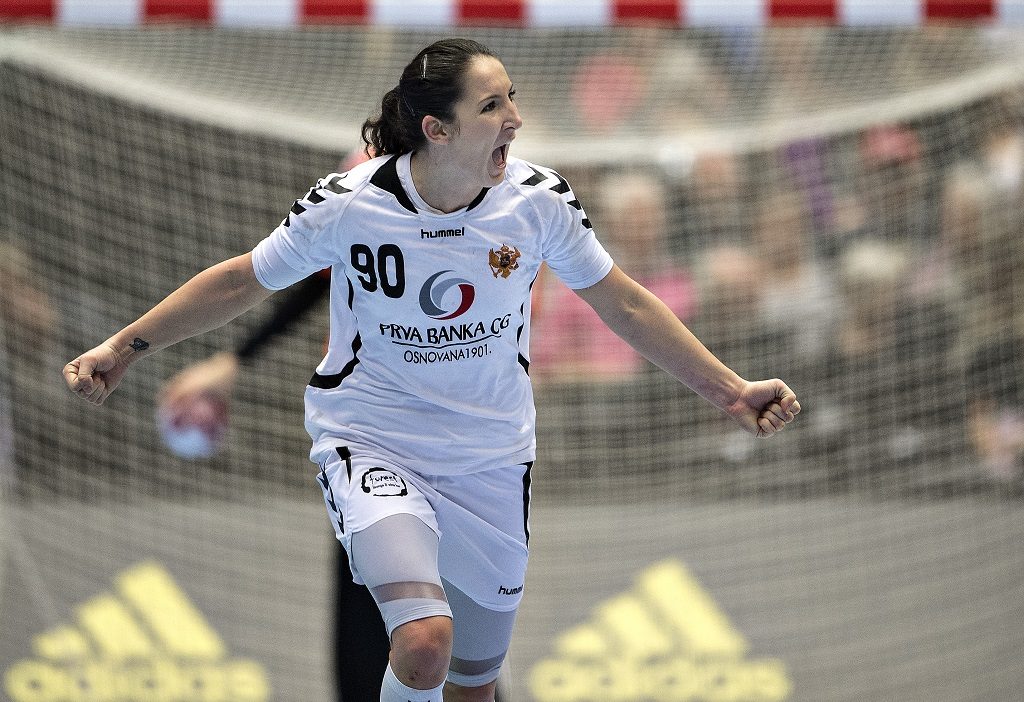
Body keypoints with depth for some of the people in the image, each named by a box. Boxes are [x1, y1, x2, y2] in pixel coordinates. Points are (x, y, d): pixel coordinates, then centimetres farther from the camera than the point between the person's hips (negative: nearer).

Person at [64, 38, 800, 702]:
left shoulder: (540, 201, -12)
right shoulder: (350, 205, -18)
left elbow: (624, 303, 2)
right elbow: (242, 283, -3)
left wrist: (730, 389, 1)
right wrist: (122, 349, -2)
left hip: (491, 457, 4)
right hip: (372, 446, -4)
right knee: (424, 643, -27)